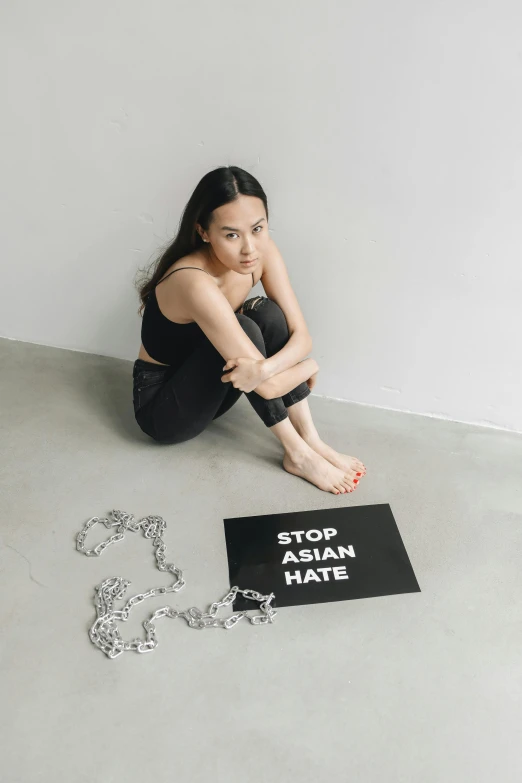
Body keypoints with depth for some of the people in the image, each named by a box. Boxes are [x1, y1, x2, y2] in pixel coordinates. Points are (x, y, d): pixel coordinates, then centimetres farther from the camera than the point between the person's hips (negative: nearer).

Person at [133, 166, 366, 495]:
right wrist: (310, 366, -14)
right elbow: (270, 388, -34)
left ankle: (311, 439, -14)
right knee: (244, 329, -29)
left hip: (209, 387, 6)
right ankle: (297, 454, -16)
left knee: (269, 313, -17)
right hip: (161, 405, -6)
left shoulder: (264, 252, -14)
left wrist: (264, 368, -34)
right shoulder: (195, 284, -35)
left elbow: (302, 335, -14)